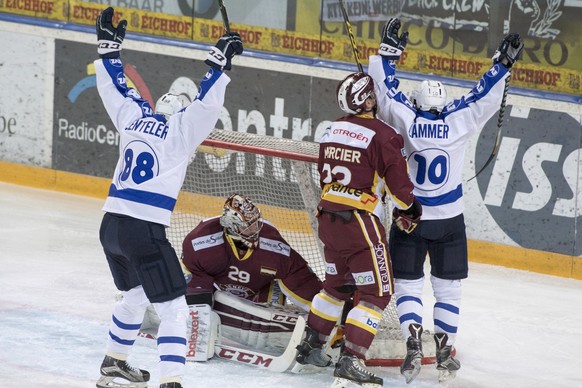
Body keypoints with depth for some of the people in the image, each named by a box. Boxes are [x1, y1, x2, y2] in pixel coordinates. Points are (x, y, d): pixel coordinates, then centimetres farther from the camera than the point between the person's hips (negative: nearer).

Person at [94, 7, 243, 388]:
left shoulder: (133, 116, 12)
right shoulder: (181, 129, -5)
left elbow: (115, 88, 26)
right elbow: (206, 103, -19)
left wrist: (109, 46, 34)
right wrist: (219, 63, -16)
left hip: (111, 224, 8)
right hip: (144, 230, -8)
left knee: (134, 296, 30)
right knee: (174, 309, -4)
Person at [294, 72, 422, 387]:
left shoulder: (332, 131, 8)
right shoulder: (382, 136, -14)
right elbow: (398, 183, -11)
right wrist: (409, 210, 8)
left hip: (328, 218, 8)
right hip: (360, 222, -8)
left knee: (338, 284, 26)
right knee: (376, 293, -1)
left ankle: (309, 346, 31)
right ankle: (351, 361, -11)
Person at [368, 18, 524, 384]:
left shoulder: (406, 121, -11)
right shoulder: (459, 122, -10)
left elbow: (387, 91, -2)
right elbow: (484, 97, -2)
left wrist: (389, 51, 7)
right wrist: (503, 63, 7)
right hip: (449, 220, 1)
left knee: (408, 284, 7)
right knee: (448, 286, 12)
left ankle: (414, 343, -13)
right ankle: (445, 351, 5)